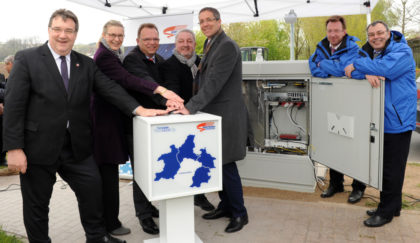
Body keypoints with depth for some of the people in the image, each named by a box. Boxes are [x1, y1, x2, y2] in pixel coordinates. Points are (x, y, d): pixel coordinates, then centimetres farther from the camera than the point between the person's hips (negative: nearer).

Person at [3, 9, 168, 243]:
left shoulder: (86, 64, 7)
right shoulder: (27, 59, -5)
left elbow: (110, 88, -4)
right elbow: (14, 105, -9)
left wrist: (138, 109, -19)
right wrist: (14, 148, -14)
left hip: (76, 145, 4)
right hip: (38, 147, -3)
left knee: (93, 189, 10)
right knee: (37, 204, 10)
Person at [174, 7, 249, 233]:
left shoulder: (227, 46, -14)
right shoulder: (210, 46, 16)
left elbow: (214, 82, -23)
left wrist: (191, 107, -26)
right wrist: (190, 106, 7)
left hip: (226, 115, -9)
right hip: (213, 114, 9)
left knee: (227, 165, -1)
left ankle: (239, 213, 16)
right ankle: (225, 205, 31)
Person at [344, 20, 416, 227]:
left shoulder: (402, 51, -9)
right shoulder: (368, 52, 11)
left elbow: (386, 68, -28)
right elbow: (352, 70, -2)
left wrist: (358, 66, -15)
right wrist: (366, 74, -24)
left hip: (397, 120, -7)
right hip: (378, 120, 7)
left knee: (392, 169, 1)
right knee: (382, 166, 16)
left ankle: (386, 212, 13)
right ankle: (392, 206, 31)